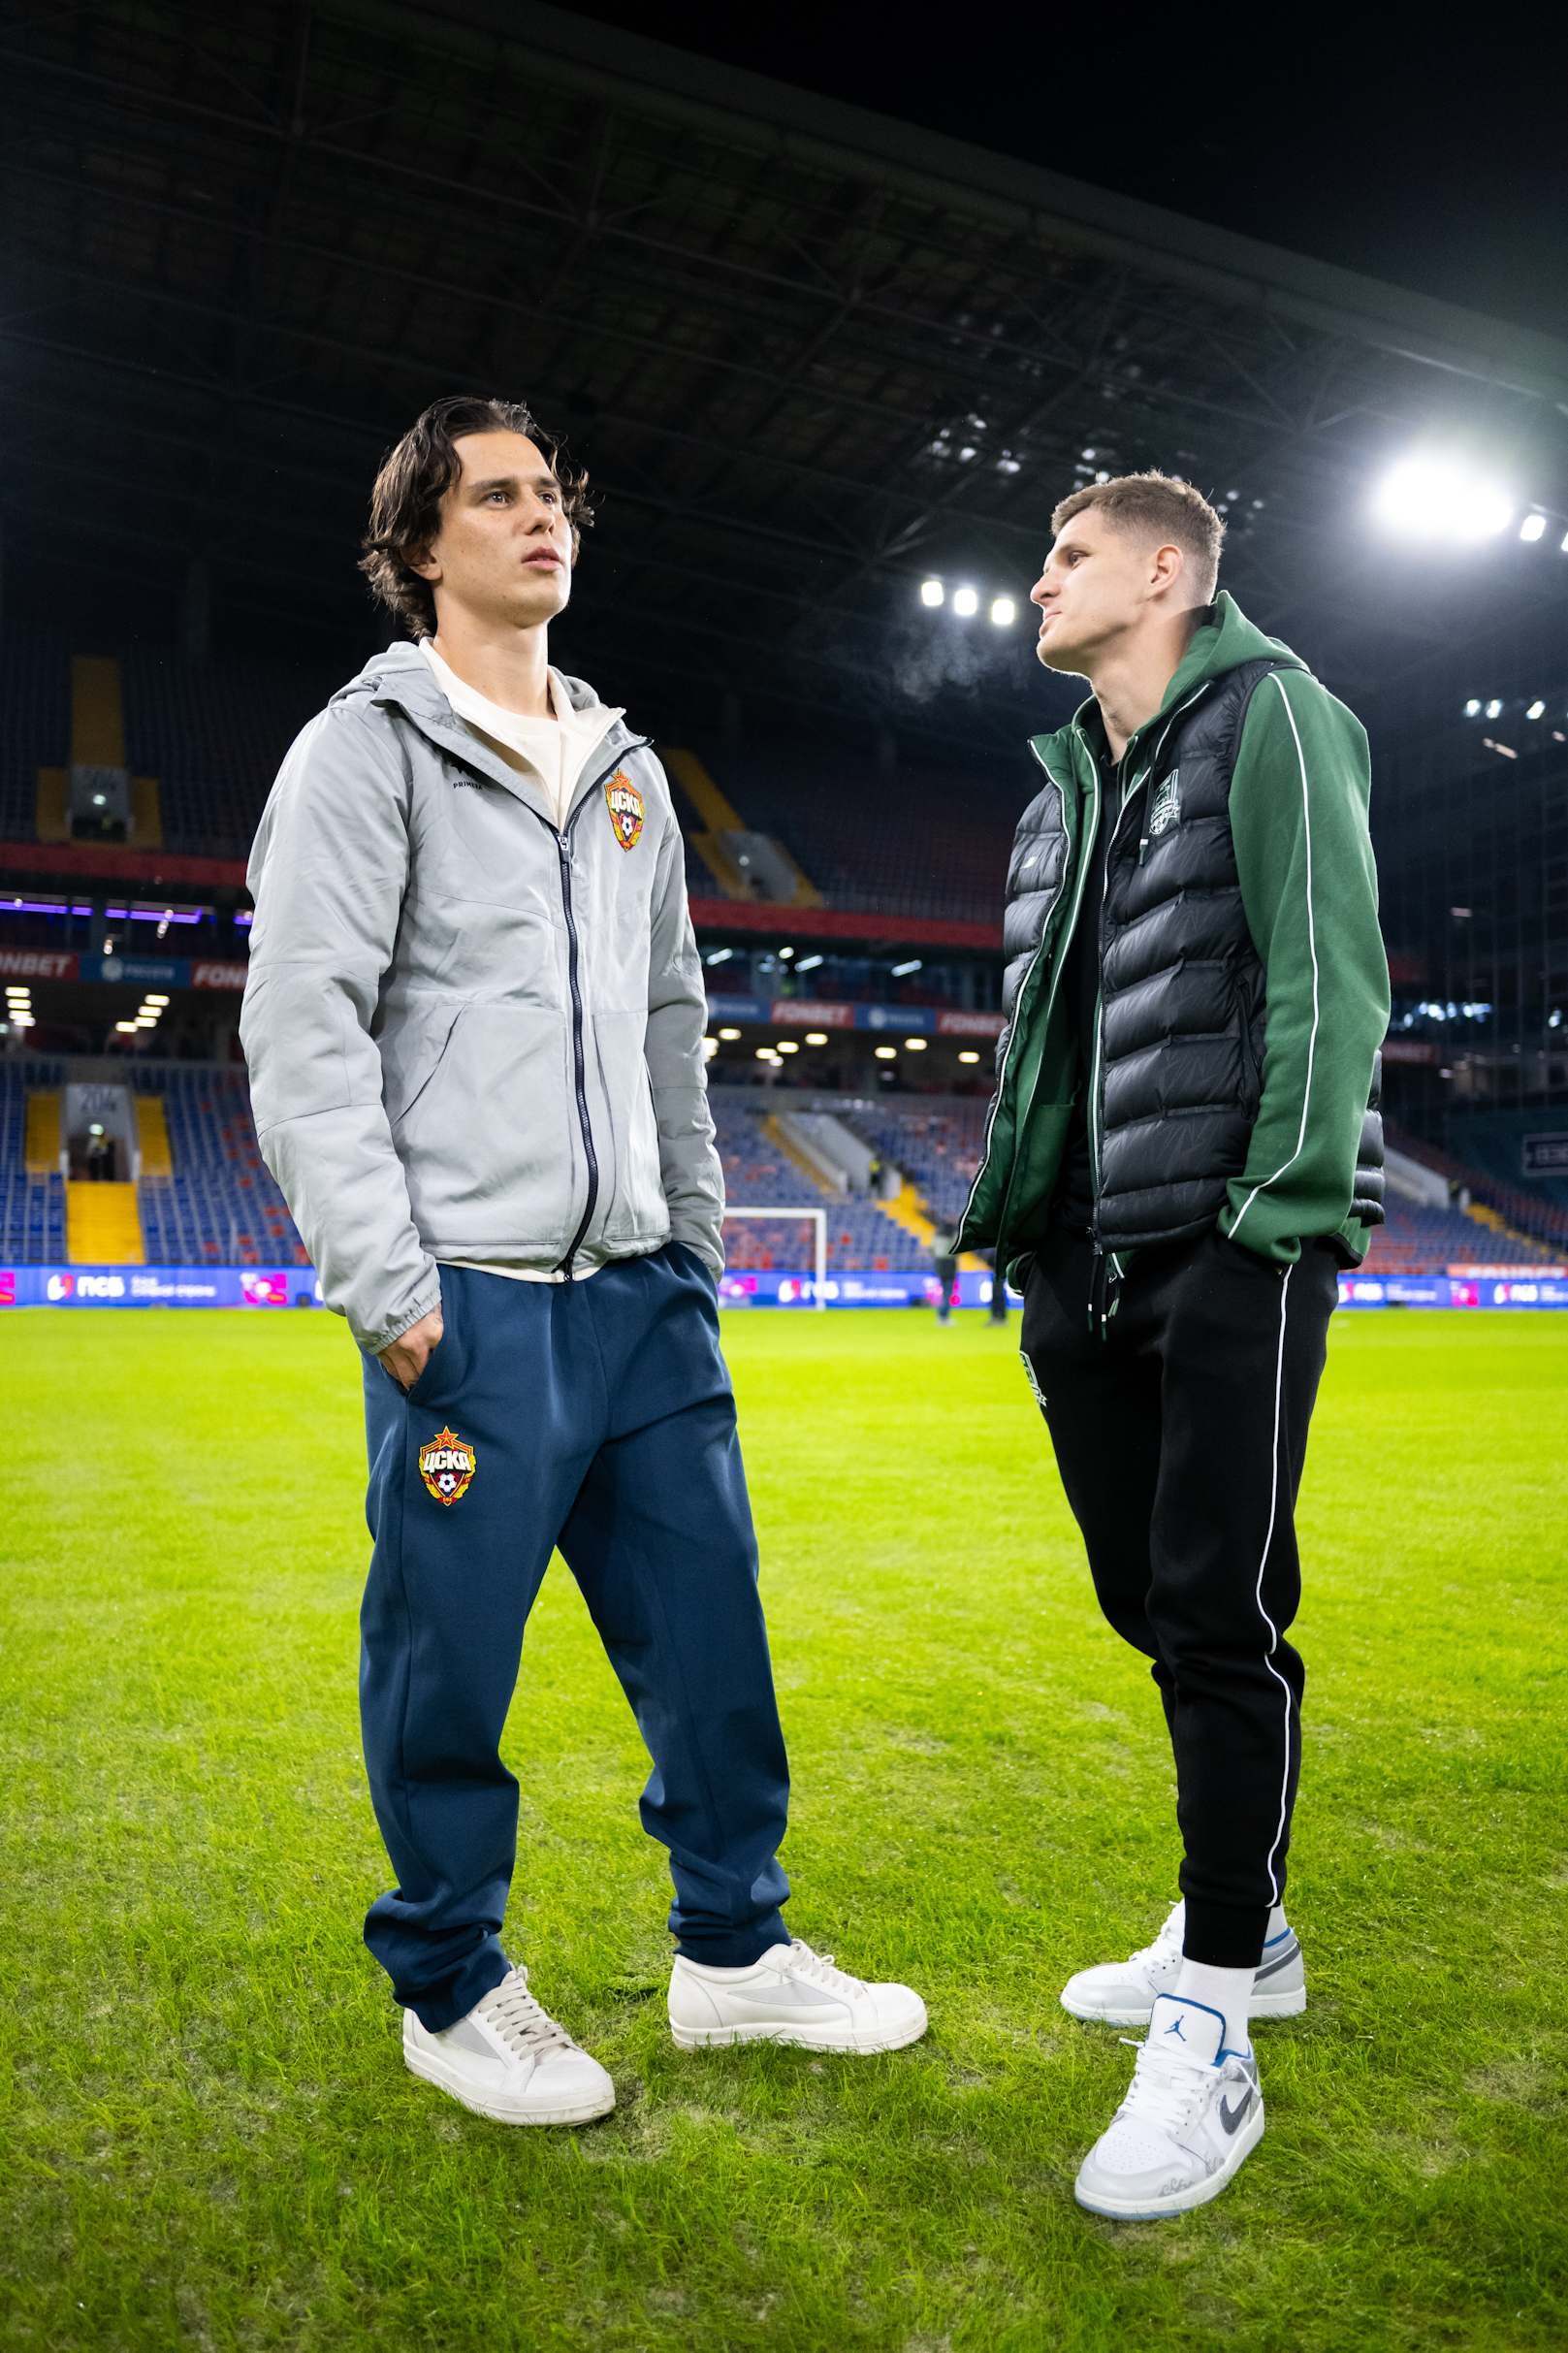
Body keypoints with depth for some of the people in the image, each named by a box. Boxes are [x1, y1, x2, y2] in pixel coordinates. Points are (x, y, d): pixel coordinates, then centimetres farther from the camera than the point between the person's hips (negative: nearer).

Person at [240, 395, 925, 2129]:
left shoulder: (628, 771, 19)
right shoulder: (368, 749, -1)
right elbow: (300, 1029, -9)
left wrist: (696, 1234, 16)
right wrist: (388, 1287, -15)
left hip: (639, 1290, 7)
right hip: (472, 1302, -6)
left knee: (710, 1630, 10)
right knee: (449, 1661, 4)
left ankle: (733, 1954, 28)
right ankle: (450, 1992, 26)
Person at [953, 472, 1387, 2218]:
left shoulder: (1270, 714, -1)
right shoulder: (1064, 784, 21)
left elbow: (1328, 973, -11)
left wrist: (1290, 1205, -18)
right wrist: (1010, 1208, 11)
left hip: (1231, 1255, -7)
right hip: (1090, 1267, 8)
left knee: (1221, 1617, -5)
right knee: (1148, 1599, 13)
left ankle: (1213, 2038, 7)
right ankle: (1237, 1926, 32)